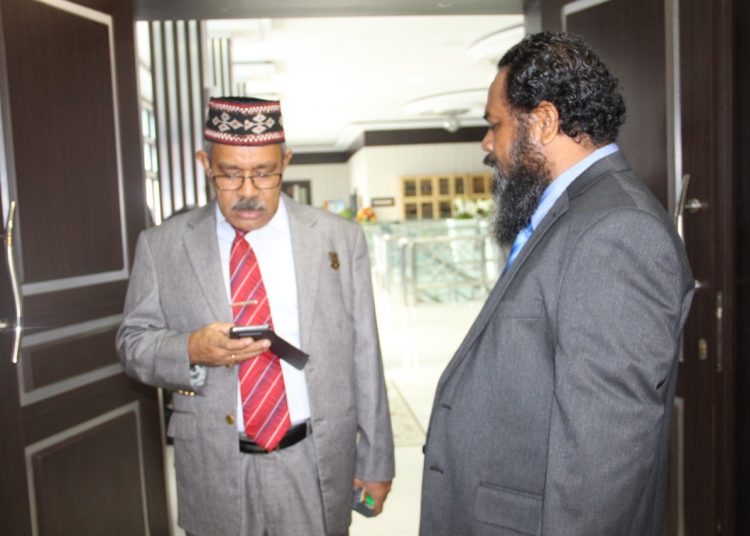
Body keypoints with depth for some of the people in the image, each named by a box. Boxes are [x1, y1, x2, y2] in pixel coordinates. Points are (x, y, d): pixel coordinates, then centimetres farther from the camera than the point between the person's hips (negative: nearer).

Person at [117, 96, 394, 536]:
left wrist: (376, 462, 2)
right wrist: (191, 351, -19)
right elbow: (134, 342, 3)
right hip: (215, 469, 1)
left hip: (317, 466, 0)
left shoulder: (340, 238, -2)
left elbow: (364, 357, 0)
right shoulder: (161, 246, -2)